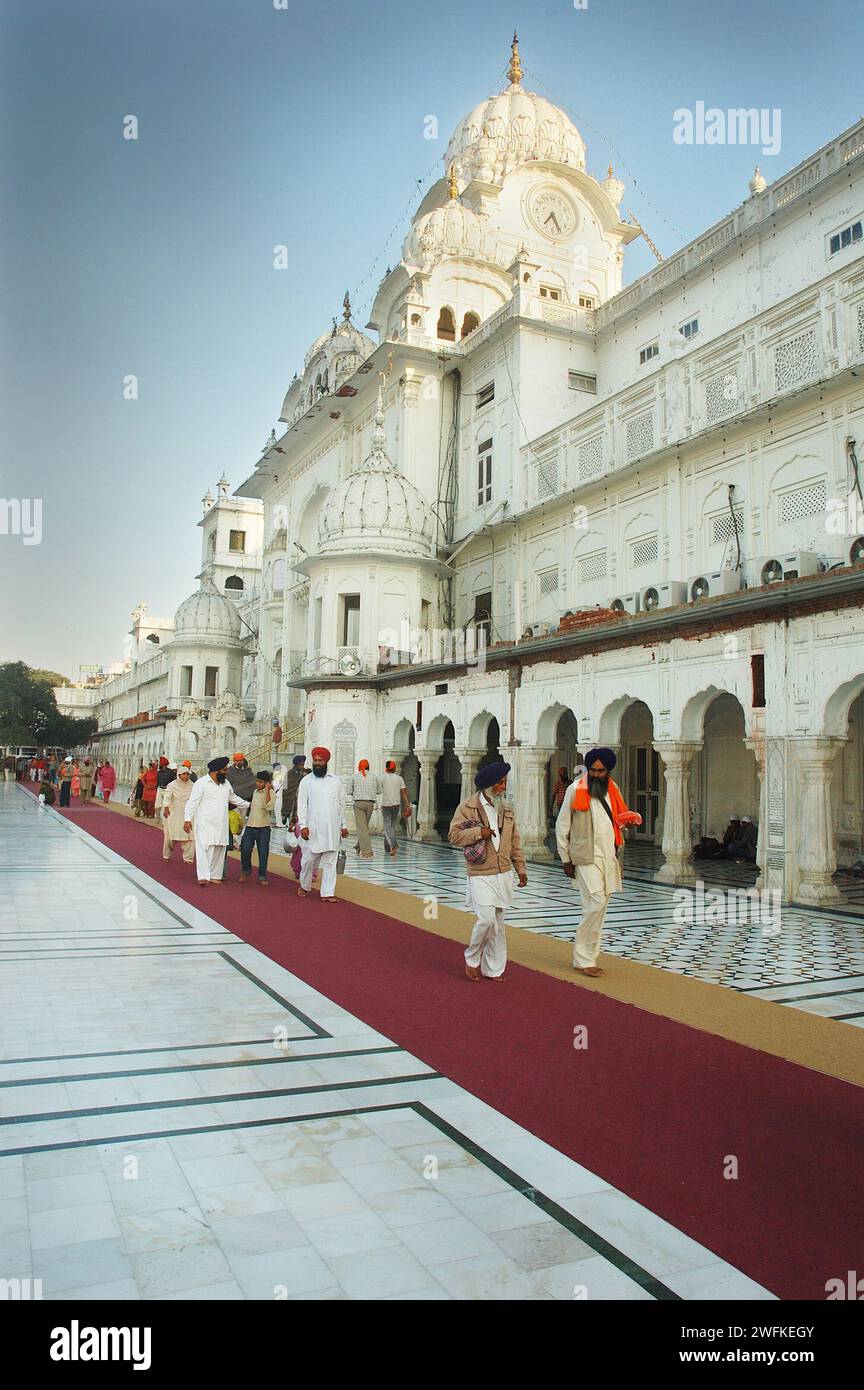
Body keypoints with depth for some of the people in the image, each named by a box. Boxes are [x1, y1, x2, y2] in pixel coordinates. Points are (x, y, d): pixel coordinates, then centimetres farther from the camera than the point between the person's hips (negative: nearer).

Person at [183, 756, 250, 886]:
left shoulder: (226, 783, 15)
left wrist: (248, 805, 30)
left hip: (221, 824, 6)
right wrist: (188, 819, -16)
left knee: (219, 850, 5)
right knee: (205, 848, -14)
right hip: (205, 823, -6)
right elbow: (192, 802, -9)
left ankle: (214, 875, 11)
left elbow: (234, 798, 29)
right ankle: (203, 876, -18)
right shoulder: (202, 783, -6)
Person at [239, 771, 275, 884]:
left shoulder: (270, 793, -8)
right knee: (245, 850, 1)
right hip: (250, 826, 5)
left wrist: (267, 791, -23)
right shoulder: (255, 792, 13)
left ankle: (262, 877, 10)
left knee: (263, 853, 0)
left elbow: (269, 807, -25)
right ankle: (245, 872, 22)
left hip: (263, 828, -5)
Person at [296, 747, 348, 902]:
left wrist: (343, 825, 13)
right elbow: (301, 805, -2)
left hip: (332, 830, 2)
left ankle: (327, 893, 4)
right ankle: (304, 886, 28)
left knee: (330, 862, 1)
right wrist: (303, 825, -12)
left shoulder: (335, 781, 11)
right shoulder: (306, 781, 3)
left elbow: (341, 804, 15)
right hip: (313, 829, -2)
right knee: (309, 860, 5)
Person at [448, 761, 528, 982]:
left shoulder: (507, 810, 12)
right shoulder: (467, 807, -5)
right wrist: (479, 832, -18)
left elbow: (514, 842, 17)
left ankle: (493, 969, 20)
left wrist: (520, 868, 13)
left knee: (498, 922, 9)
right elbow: (454, 835, -8)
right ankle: (472, 958, 11)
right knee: (486, 919, -14)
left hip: (504, 874, 5)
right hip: (480, 875, -5)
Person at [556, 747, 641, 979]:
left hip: (609, 858, 6)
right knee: (596, 904, -14)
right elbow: (562, 827, -3)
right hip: (587, 858, -6)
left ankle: (589, 957, 20)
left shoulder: (612, 790, 12)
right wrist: (566, 860, -5)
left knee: (599, 908, 9)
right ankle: (583, 959, -2)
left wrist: (628, 820, 0)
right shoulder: (576, 790, -6)